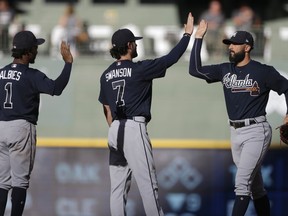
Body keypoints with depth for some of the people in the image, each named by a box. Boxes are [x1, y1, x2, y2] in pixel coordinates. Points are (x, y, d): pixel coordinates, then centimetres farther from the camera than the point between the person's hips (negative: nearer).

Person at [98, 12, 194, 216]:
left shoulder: (107, 75, 12)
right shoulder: (139, 69, -8)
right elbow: (170, 58, -6)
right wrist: (187, 35, 4)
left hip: (115, 130, 7)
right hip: (134, 128, -7)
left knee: (118, 186, 7)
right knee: (147, 183, -5)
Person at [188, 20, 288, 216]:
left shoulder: (263, 72, -7)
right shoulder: (225, 70, 8)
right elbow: (195, 70, 3)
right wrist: (198, 39, -1)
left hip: (256, 132, -6)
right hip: (235, 132, 6)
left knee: (242, 181, -15)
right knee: (255, 185, 13)